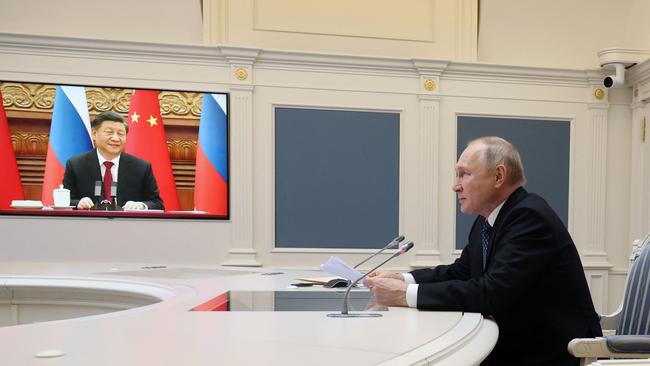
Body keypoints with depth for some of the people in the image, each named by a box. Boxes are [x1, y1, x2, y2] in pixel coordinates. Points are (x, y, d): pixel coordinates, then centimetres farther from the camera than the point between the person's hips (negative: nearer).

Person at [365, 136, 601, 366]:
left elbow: (492, 292, -29)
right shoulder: (487, 221, 6)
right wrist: (403, 280, -4)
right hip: (514, 346, 7)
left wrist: (407, 295, -27)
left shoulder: (530, 217, -21)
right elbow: (460, 272, 12)